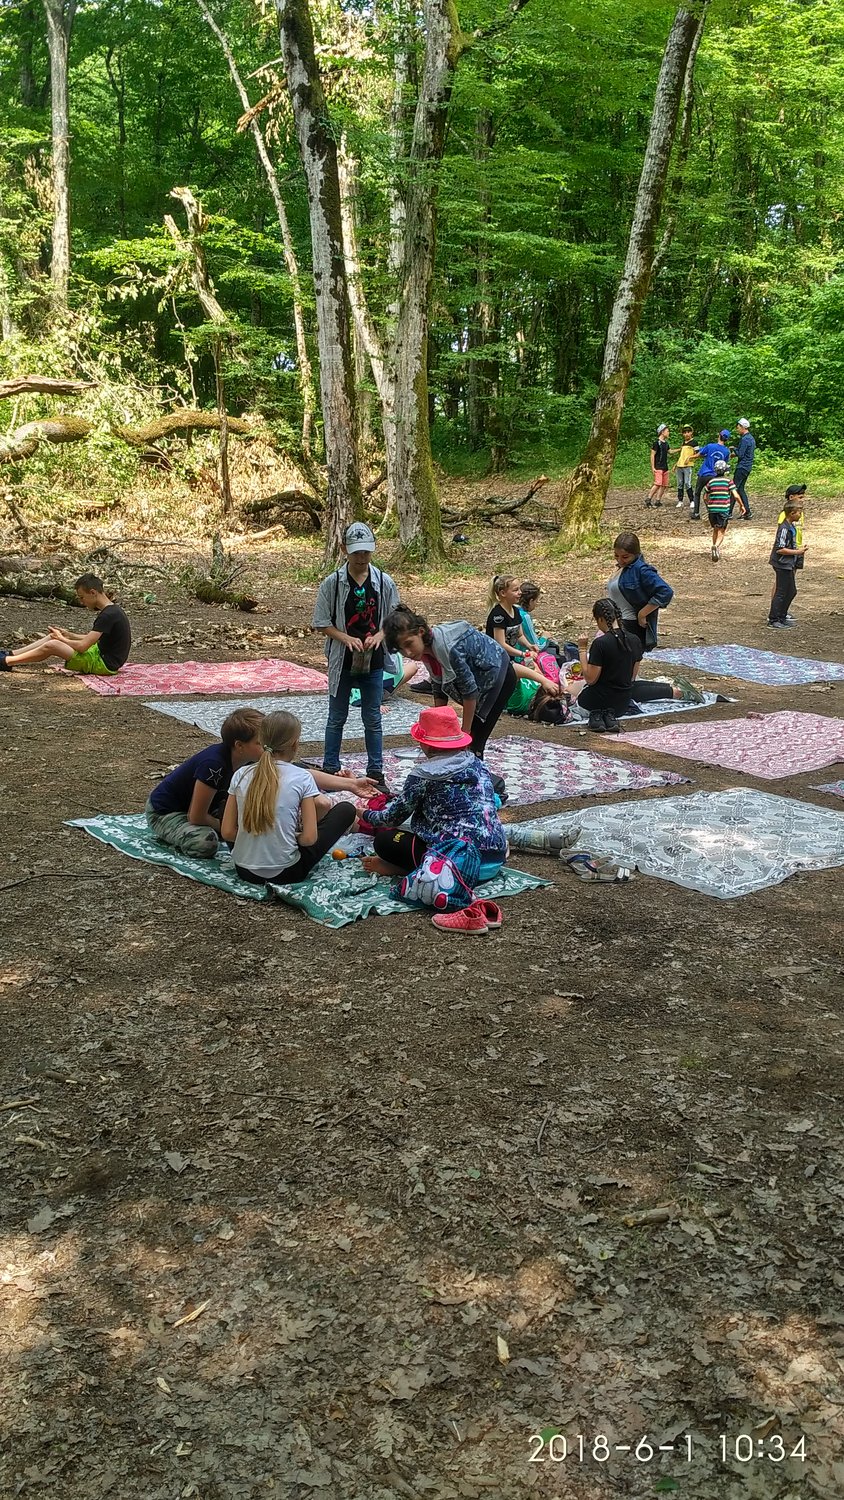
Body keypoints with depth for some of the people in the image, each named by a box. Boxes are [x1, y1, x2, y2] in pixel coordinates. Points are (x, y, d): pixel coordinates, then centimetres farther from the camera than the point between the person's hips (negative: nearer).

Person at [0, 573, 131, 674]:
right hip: (102, 655, 10)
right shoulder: (113, 610, 8)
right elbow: (93, 639, 19)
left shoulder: (108, 615, -23)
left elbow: (83, 646, -24)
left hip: (104, 664, -10)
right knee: (53, 637, 11)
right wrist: (68, 635, 12)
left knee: (51, 645, -12)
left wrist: (62, 639, -7)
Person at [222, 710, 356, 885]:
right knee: (347, 809, 9)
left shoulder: (241, 774, -3)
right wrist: (294, 837, 7)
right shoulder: (302, 778, -11)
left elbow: (227, 832, -3)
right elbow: (309, 838, -14)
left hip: (244, 870, 4)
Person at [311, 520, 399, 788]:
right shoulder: (332, 583, -7)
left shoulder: (384, 582, -3)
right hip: (342, 661, -1)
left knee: (373, 719, 10)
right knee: (337, 718, 11)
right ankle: (330, 769, 23)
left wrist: (379, 635, -15)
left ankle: (376, 771, 20)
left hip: (374, 662, 1)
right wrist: (346, 638, -19)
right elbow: (322, 623, -4)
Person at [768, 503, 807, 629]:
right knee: (781, 593, -3)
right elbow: (780, 549, -24)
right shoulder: (784, 528, -20)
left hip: (788, 565, 10)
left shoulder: (792, 527, 10)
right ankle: (773, 620, 4)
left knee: (791, 592, 16)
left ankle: (781, 617, 25)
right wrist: (797, 552, -19)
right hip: (782, 565, -10)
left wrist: (799, 548, 8)